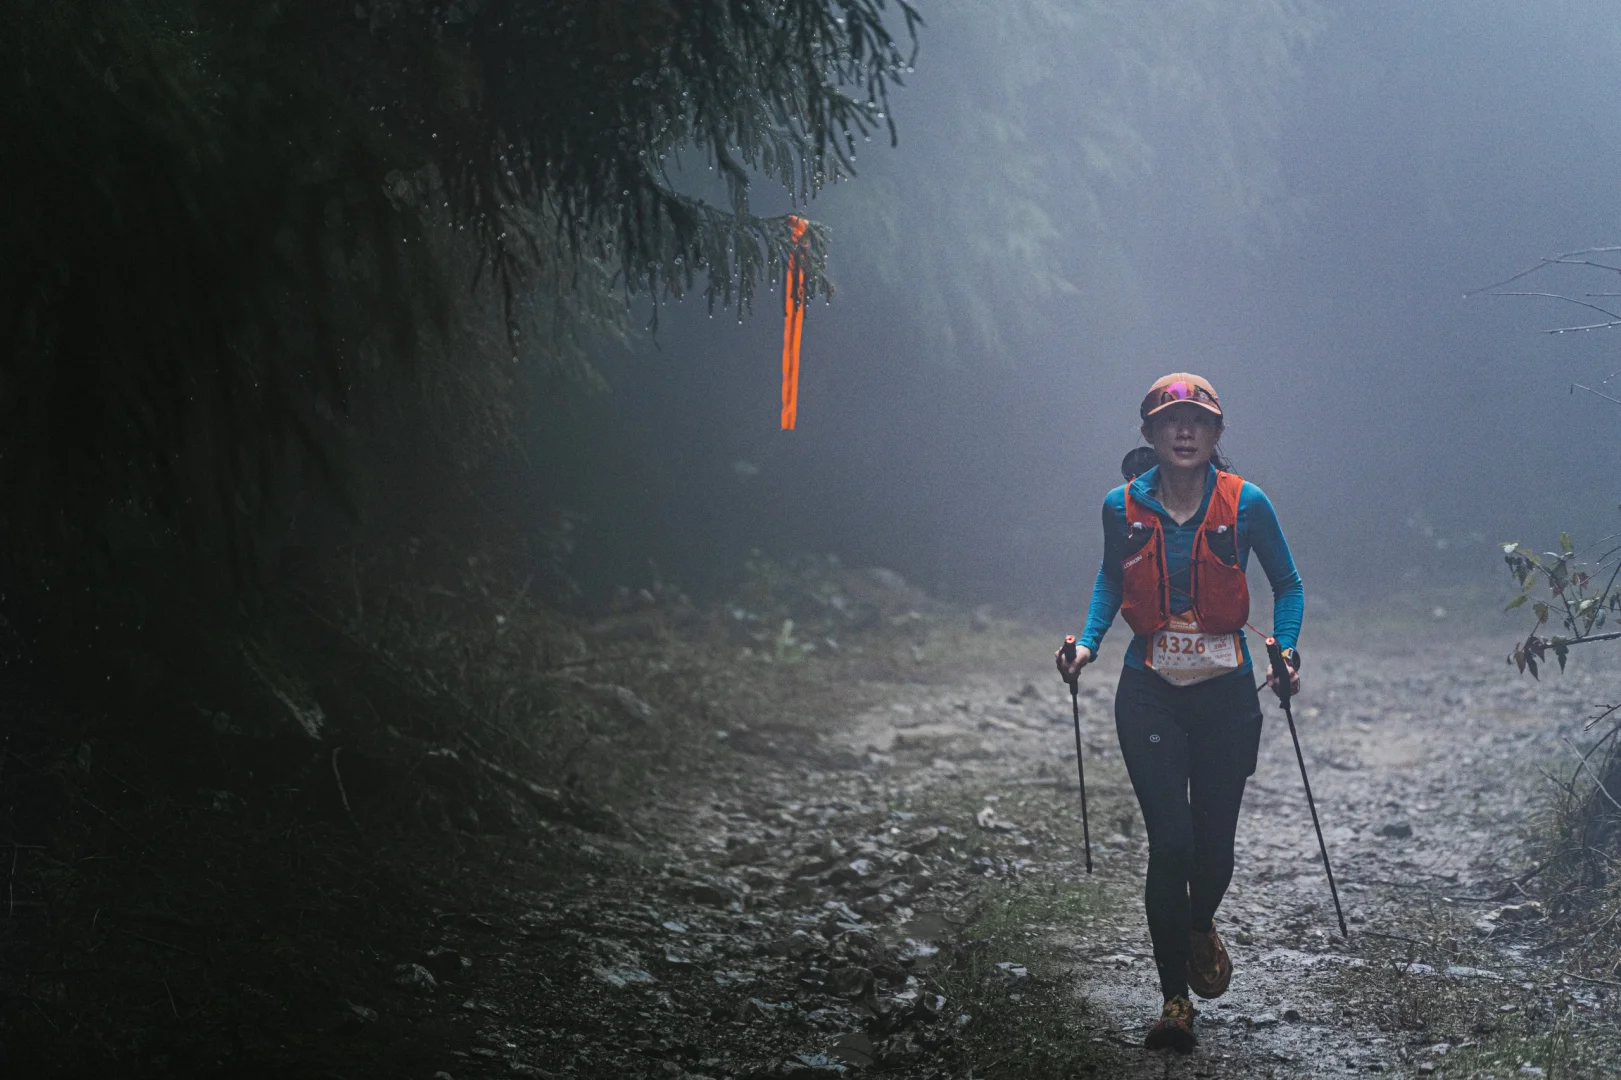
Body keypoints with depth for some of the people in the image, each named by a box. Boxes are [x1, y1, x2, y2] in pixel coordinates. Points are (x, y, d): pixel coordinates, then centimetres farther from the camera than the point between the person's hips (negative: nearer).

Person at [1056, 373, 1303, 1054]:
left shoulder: (1246, 505, -5)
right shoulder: (1124, 509, -1)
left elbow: (1287, 586, 8)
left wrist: (1285, 649, -9)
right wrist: (1088, 641, 3)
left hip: (1227, 692, 0)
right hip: (1150, 693, 0)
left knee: (1214, 843, 4)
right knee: (1169, 843, -10)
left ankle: (1200, 927, 41)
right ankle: (1175, 1001, 0)